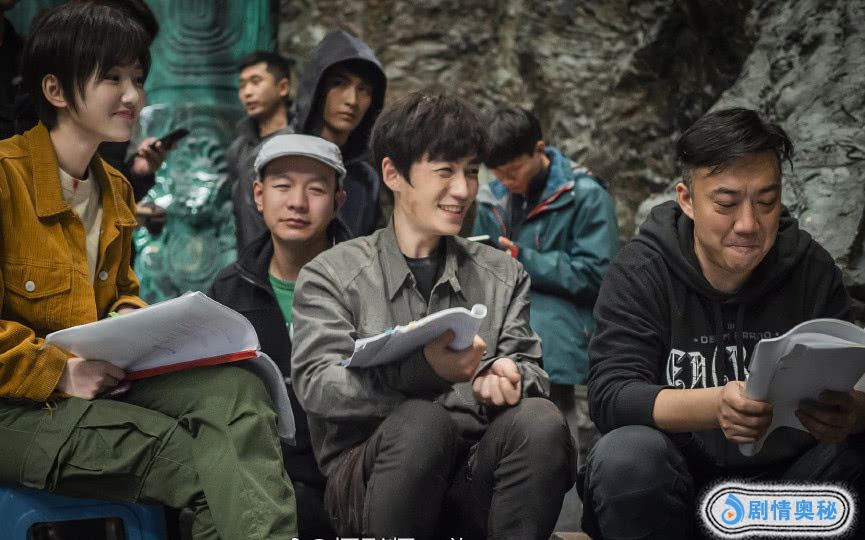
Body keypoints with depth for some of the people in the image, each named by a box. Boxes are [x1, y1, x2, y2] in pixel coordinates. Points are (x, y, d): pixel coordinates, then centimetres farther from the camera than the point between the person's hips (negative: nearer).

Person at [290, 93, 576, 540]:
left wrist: (507, 380, -20)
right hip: (369, 480, -2)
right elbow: (316, 385, -10)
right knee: (420, 422, -34)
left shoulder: (503, 276, 17)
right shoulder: (331, 275, 5)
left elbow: (530, 370, 8)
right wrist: (422, 371, -30)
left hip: (471, 484, 3)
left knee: (539, 422, -27)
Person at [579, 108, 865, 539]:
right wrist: (714, 405, -38)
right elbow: (610, 397, -18)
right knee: (628, 454, -32)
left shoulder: (811, 269, -1)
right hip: (676, 484, -2)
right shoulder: (640, 271, -9)